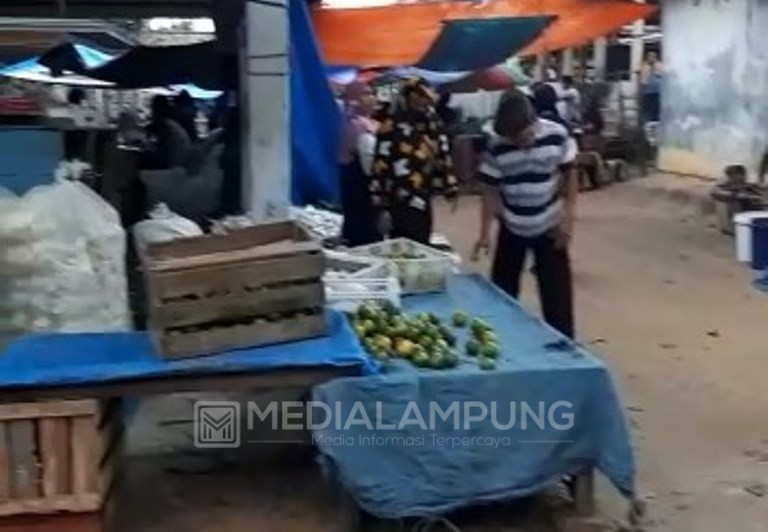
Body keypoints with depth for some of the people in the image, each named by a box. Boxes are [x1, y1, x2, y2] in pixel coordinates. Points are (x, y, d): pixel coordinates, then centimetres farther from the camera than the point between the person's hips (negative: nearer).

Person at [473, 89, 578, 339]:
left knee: (556, 292, 2)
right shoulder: (496, 145, -15)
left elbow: (569, 176, -4)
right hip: (511, 228, 1)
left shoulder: (557, 135, -16)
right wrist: (485, 233, -13)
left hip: (550, 227, -1)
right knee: (502, 289, 10)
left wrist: (568, 217, -8)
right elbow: (491, 190, -8)